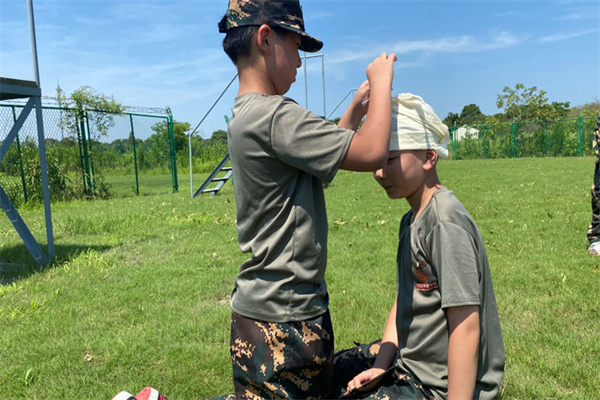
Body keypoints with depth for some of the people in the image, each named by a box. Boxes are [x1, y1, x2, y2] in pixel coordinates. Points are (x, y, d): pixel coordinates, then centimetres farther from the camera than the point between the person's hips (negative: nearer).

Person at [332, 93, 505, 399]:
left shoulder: (446, 223, -24)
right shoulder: (411, 220, 5)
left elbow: (466, 328, -25)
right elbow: (403, 300, 7)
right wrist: (380, 368, 1)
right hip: (407, 361, 9)